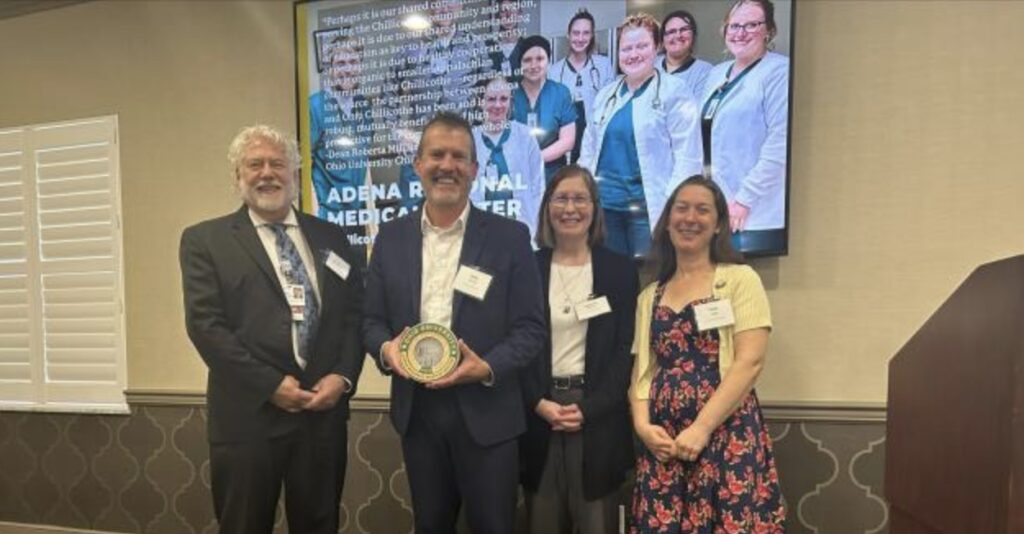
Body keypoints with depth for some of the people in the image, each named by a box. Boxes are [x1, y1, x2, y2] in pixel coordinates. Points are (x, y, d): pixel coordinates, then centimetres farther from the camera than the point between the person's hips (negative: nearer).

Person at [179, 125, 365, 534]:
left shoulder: (330, 237, 10)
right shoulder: (205, 240, 1)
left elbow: (355, 313, 7)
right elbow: (205, 325, -8)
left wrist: (343, 376, -7)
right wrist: (271, 385, -13)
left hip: (323, 412, 3)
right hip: (248, 415, -2)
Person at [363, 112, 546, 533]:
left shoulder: (509, 237, -5)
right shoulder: (391, 237, 5)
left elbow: (530, 327, -6)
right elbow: (373, 320, 7)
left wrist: (487, 367, -21)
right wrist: (385, 349, -14)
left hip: (486, 411, -2)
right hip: (417, 410, 3)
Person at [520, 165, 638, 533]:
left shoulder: (620, 270, 2)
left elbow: (625, 349, -2)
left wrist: (589, 408, -11)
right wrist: (538, 403, -10)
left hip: (598, 415, 0)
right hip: (538, 412, 1)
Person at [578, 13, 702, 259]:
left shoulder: (673, 92, -4)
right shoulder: (606, 94, 13)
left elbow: (688, 156, -9)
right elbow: (588, 149, 17)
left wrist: (671, 205, -16)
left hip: (649, 207, -5)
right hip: (604, 203, 5)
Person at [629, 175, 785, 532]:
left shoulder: (740, 279, 0)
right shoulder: (650, 296, 12)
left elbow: (750, 362, -9)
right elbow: (642, 369, 10)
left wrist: (701, 428, -15)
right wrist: (642, 424, -7)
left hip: (727, 436, -3)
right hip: (663, 442, 4)